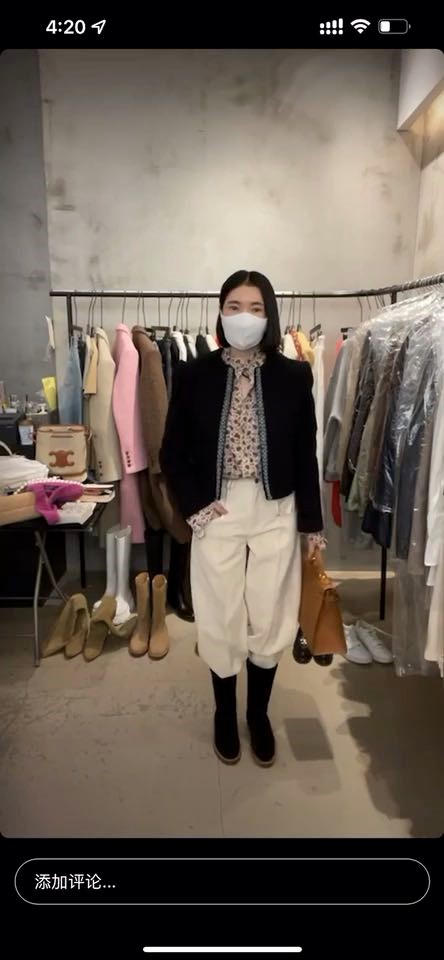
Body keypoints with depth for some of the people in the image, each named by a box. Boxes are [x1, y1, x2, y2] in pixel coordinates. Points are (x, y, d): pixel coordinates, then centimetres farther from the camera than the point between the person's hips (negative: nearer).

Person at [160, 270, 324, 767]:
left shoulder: (293, 376, -1)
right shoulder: (194, 375, -3)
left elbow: (306, 455, 2)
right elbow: (172, 453, 2)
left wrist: (312, 522, 3)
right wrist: (194, 504, -8)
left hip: (275, 514, 1)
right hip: (216, 515, 0)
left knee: (269, 620, 10)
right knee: (221, 621, 11)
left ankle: (259, 713, 35)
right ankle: (225, 713, 35)